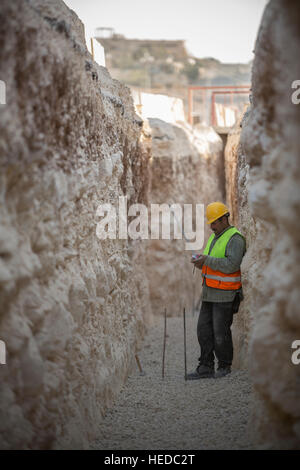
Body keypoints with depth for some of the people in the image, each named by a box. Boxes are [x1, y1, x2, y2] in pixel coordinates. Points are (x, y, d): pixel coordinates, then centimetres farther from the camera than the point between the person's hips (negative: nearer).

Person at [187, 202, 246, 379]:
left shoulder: (235, 239, -14)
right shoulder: (215, 237, 14)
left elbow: (231, 265, -26)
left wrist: (207, 260, -26)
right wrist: (200, 262, -2)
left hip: (226, 294, -8)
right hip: (210, 292, 8)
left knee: (221, 331, -2)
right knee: (204, 329, 5)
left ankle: (225, 366, 14)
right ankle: (206, 368, 9)